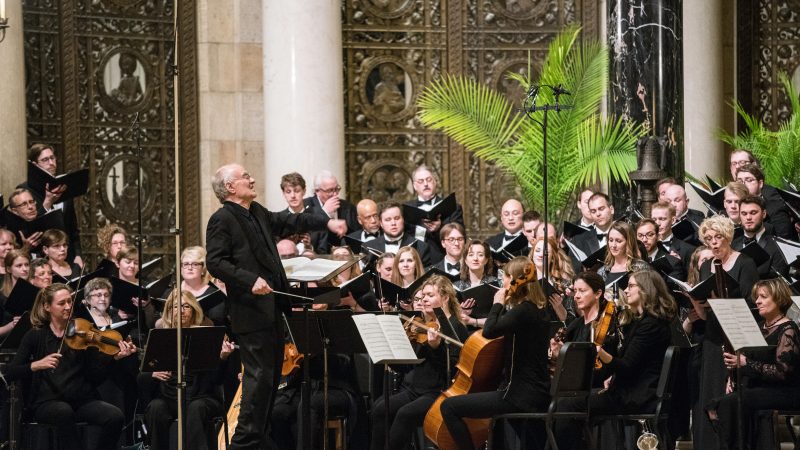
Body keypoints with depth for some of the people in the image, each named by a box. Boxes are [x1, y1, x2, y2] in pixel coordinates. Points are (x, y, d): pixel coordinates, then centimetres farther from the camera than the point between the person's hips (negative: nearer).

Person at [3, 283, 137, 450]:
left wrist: (115, 357, -15)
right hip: (47, 402, -2)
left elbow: (96, 376, 3)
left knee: (115, 416, -25)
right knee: (64, 411, -38)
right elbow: (9, 373, -4)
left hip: (82, 400, 2)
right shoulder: (35, 336, 4)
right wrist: (36, 365, -21)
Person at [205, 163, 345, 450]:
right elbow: (215, 263, -18)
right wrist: (250, 280, -26)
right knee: (259, 375, -11)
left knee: (271, 375, 13)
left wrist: (326, 223, 24)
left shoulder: (257, 213, 15)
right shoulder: (221, 220, -11)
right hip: (251, 311, -9)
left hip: (272, 308, 9)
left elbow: (287, 221, 30)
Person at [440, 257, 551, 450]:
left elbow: (489, 331, -27)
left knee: (449, 407, -9)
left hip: (521, 396, -10)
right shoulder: (535, 309, 13)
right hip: (536, 393, 10)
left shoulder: (523, 310, -17)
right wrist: (504, 306, 11)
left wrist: (498, 304, -13)